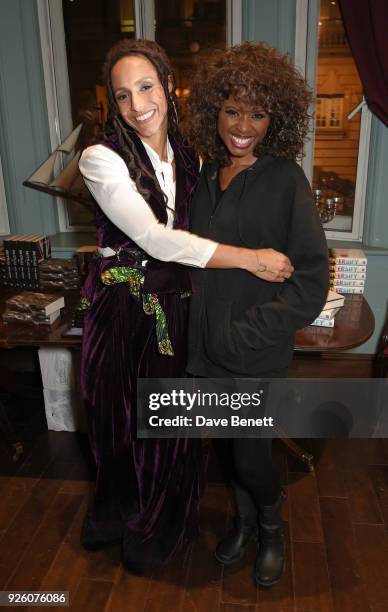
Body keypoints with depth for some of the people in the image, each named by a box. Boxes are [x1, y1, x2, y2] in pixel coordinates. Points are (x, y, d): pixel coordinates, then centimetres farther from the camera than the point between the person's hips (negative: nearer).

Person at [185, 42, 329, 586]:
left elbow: (311, 277, -15)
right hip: (209, 345, 5)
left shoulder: (285, 179, -13)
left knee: (251, 453, 8)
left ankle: (272, 526, 42)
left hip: (258, 354, -5)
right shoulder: (207, 175, 4)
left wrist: (249, 332, -19)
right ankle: (245, 517, 48)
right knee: (233, 445, 20)